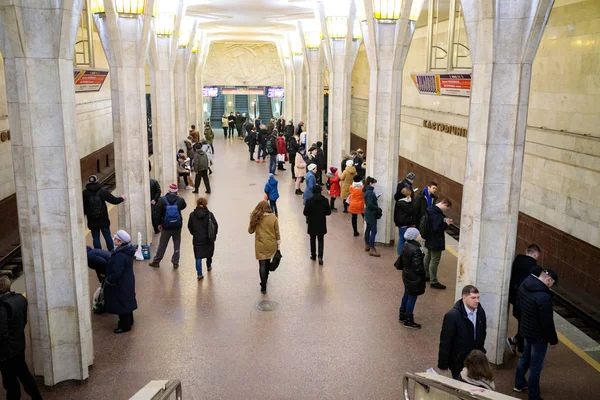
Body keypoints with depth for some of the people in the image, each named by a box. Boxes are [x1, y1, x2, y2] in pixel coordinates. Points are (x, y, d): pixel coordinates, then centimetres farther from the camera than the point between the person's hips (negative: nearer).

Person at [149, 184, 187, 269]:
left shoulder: (162, 200, -10)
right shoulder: (180, 200, -10)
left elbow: (157, 213, -7)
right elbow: (184, 206, 12)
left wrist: (159, 224, 4)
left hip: (166, 227, 0)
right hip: (177, 227, 0)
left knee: (162, 245, 13)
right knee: (177, 245, 13)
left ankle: (156, 261, 25)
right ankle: (175, 263, 16)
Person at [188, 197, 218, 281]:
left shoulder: (192, 215, -7)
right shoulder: (209, 214, -12)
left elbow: (189, 227, 1)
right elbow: (215, 225, -10)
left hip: (197, 239, 0)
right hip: (208, 239, 0)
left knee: (198, 257, 5)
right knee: (209, 254, 24)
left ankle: (199, 274, -1)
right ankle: (209, 267, 45)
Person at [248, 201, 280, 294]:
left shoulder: (256, 218, -11)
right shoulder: (273, 218, -9)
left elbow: (250, 231, 1)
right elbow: (277, 232, -3)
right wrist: (278, 244, 8)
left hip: (260, 246, -2)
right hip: (271, 245, 2)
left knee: (262, 265, 3)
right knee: (267, 262, 22)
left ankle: (263, 287, -1)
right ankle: (265, 280, 43)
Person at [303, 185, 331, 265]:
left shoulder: (309, 201, -16)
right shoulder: (325, 200, -11)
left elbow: (305, 213, -11)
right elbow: (328, 212, -6)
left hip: (312, 224, -1)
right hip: (322, 224, 1)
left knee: (313, 239, 18)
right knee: (321, 240, 10)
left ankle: (313, 255, 29)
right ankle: (320, 256, -4)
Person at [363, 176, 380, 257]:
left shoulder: (367, 191, 7)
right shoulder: (370, 192, -22)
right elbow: (370, 205, -26)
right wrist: (377, 207, -13)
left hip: (368, 212, 10)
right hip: (371, 213, -10)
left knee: (368, 229, 19)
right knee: (373, 231, -6)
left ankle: (367, 245, 30)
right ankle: (372, 250, -5)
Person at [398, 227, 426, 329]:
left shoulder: (405, 245, -3)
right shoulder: (415, 250, -29)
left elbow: (401, 258, 10)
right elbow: (417, 266, -25)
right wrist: (424, 271, -7)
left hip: (406, 274, 9)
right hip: (414, 278, -9)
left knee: (406, 295, 23)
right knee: (412, 298, 5)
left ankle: (402, 315, 38)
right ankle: (408, 321, 16)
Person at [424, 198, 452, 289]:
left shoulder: (431, 210, 5)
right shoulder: (437, 214, -27)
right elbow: (437, 228, -30)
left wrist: (444, 220, 6)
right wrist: (446, 224, -15)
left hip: (430, 240, 11)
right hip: (436, 242, -11)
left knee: (428, 258, 23)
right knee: (435, 261, -3)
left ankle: (426, 275, 39)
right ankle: (434, 282, 3)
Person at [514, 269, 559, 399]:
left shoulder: (524, 286, -5)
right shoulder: (543, 297, -32)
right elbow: (547, 322, -25)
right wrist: (553, 340, -11)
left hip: (526, 330, 8)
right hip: (538, 335, -8)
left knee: (525, 356, 27)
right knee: (536, 365, 6)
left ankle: (519, 383, 43)